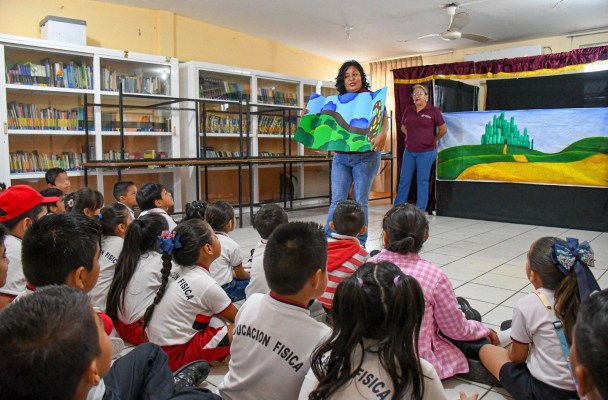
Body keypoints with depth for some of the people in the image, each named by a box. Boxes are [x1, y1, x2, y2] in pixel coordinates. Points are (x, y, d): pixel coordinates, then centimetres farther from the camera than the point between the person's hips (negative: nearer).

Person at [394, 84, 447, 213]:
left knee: (422, 181, 3)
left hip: (426, 152, -4)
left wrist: (433, 140, 8)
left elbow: (443, 129, 1)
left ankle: (420, 210, 12)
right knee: (404, 179, 9)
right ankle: (397, 207, 18)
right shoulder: (408, 110, 6)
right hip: (409, 151, 4)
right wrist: (413, 137, 11)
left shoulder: (433, 111, -6)